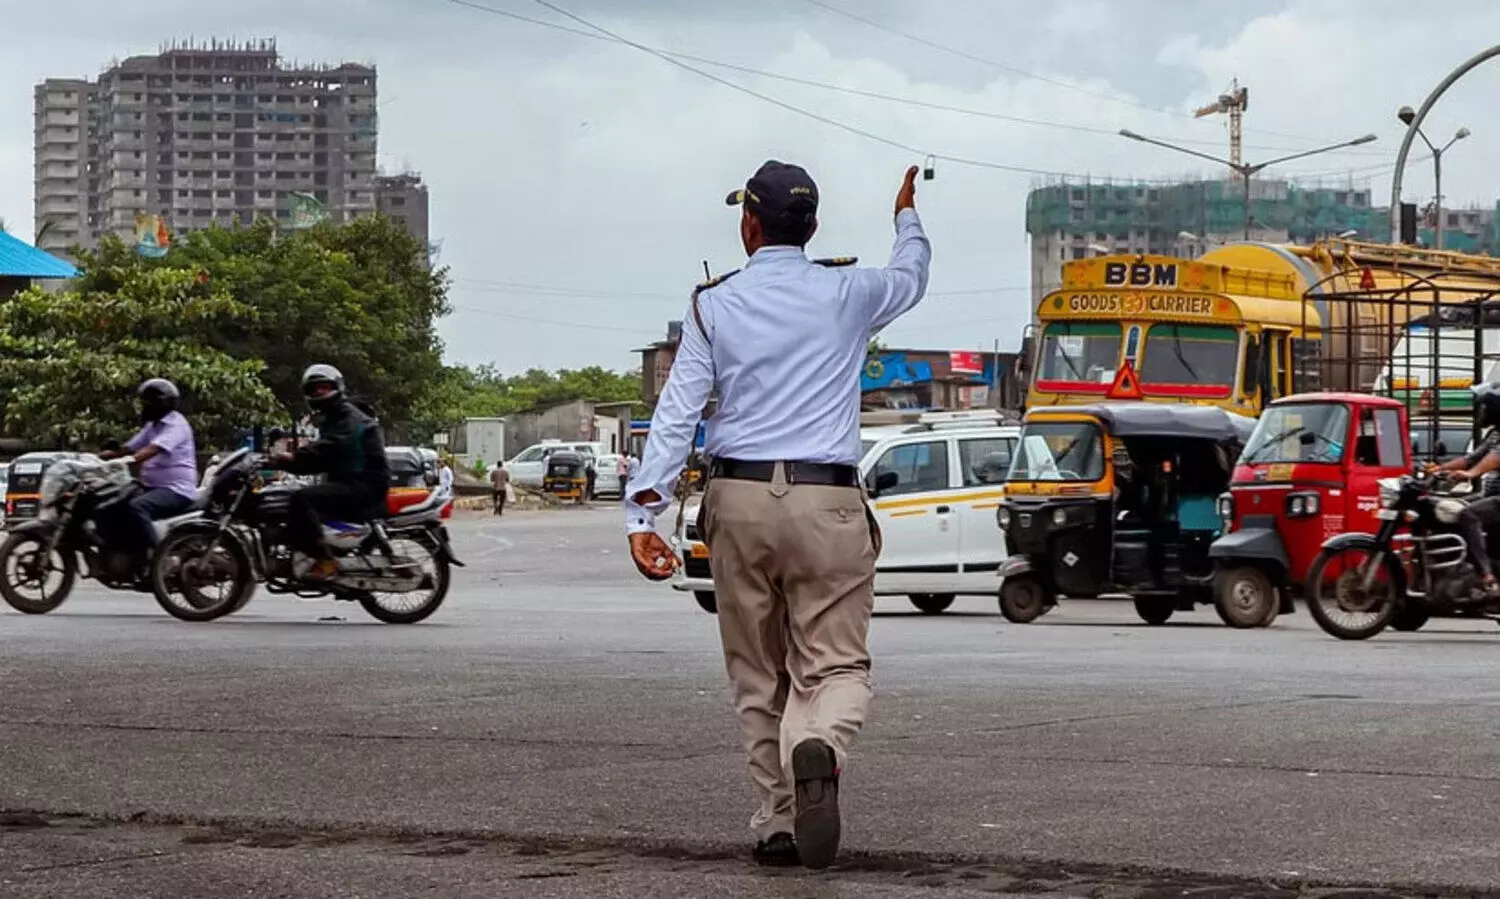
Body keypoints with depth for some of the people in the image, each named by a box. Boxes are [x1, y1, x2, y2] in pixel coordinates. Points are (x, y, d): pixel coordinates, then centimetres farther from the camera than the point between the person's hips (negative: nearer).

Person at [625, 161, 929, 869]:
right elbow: (910, 278, 29)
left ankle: (777, 822, 12)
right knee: (836, 663, -2)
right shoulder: (848, 293, 6)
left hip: (739, 499, 1)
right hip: (826, 500, -1)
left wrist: (645, 510, -4)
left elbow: (677, 412, -2)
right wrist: (907, 217, 50)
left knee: (757, 675, 12)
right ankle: (818, 748, -35)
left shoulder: (713, 305, 5)